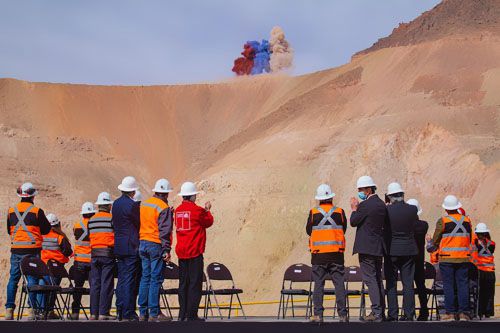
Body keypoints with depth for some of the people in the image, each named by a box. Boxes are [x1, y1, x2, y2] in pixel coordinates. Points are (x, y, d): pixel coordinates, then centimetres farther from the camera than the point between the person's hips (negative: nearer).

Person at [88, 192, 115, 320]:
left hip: (94, 254, 5)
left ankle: (94, 313, 8)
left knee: (95, 283, 8)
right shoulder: (112, 218, -6)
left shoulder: (91, 220, 9)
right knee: (106, 283, -3)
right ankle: (103, 313, -5)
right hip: (108, 254, -5)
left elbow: (89, 236, 13)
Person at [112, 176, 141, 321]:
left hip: (118, 247, 8)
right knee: (130, 280, -5)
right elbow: (140, 223, -8)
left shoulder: (116, 204, 10)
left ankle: (120, 311, 14)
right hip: (131, 247, -7)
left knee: (121, 280, 12)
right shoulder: (132, 205, -14)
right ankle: (128, 313, -5)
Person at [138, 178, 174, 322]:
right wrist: (166, 250, -15)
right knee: (156, 279, -4)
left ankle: (143, 312, 11)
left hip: (143, 244, 7)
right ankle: (154, 314, -4)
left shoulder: (144, 204, 12)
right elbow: (164, 231, -16)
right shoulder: (164, 208, -12)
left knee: (145, 278, 11)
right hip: (156, 246, -7)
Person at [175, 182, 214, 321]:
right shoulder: (197, 210, -11)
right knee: (195, 283, -3)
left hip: (181, 252, 7)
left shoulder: (178, 210, 8)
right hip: (195, 252, -7)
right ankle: (191, 315, -6)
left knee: (183, 283, 11)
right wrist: (207, 210, 22)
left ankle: (183, 314, 12)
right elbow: (209, 222, 3)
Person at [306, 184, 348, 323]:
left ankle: (318, 314, -1)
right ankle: (342, 314, 1)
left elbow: (309, 231, 6)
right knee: (339, 283, 3)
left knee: (318, 283, 3)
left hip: (318, 254, -1)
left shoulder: (313, 213, -3)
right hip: (337, 252, 1)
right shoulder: (339, 212, 0)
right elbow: (343, 229, 11)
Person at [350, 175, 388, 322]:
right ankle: (381, 311, 17)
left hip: (366, 247, -8)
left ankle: (376, 312, -10)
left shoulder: (364, 205, -15)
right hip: (379, 248, 8)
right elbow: (386, 224, 17)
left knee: (370, 279, -7)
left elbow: (353, 222, -8)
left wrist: (354, 208, 5)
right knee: (378, 279, 14)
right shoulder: (382, 204, 10)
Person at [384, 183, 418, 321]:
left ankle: (392, 314, 2)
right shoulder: (412, 209, -5)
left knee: (391, 284, 4)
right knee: (408, 283, 6)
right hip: (409, 250, 2)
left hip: (391, 250, -2)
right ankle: (409, 314, 5)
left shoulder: (387, 210, -12)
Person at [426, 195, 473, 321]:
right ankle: (463, 312, 2)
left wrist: (430, 242, 25)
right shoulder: (467, 221, 6)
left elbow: (435, 242, 3)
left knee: (448, 285, 1)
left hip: (447, 259, -3)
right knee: (463, 284, 4)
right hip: (464, 258, 3)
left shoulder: (443, 221, -5)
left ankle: (450, 313, 0)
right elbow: (469, 241, 16)